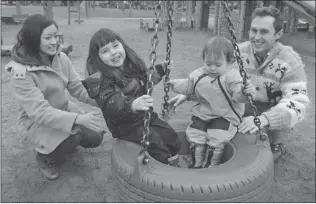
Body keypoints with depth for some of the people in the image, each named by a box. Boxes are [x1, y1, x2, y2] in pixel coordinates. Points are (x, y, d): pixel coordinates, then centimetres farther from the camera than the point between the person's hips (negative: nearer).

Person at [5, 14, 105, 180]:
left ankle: (67, 142, 24)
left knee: (95, 137, -8)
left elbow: (77, 87, -5)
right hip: (35, 122, -6)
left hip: (63, 110, 6)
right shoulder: (21, 72, -26)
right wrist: (78, 118, -42)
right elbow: (39, 111, -31)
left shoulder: (61, 58, -7)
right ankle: (44, 157, 3)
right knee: (75, 136, -29)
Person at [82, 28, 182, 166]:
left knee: (173, 139, 4)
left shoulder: (132, 65, 2)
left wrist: (160, 70, 26)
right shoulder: (101, 79, -21)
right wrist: (132, 104, -56)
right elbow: (111, 103, -38)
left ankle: (175, 166, 25)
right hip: (126, 125, -7)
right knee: (156, 143, -20)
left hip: (145, 116, 7)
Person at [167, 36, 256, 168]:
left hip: (224, 116, -5)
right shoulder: (198, 75, 2)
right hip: (202, 114, 5)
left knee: (216, 140, -17)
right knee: (194, 137, -2)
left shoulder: (231, 77, -15)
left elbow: (237, 94, -26)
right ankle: (196, 164, 18)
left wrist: (244, 92, -46)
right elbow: (188, 87, 19)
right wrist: (176, 84, 9)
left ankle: (210, 167, 5)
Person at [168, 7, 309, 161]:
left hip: (274, 112, -3)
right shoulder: (240, 52, -14)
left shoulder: (290, 62, -25)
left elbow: (297, 104, -36)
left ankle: (276, 145, 0)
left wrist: (264, 119, -54)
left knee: (283, 116, -37)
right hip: (247, 107, 3)